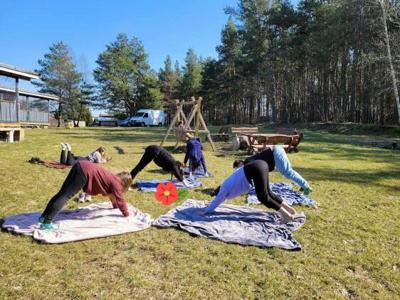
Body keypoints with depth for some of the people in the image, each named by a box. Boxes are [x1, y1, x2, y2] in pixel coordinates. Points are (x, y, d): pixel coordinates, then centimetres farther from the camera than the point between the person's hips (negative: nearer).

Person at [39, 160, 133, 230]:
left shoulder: (113, 178, 24)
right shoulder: (116, 183, 0)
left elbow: (112, 194, 41)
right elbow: (120, 199, 2)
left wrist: (115, 206, 53)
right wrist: (126, 214, 14)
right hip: (85, 172, -9)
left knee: (62, 193, 9)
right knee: (65, 196, -10)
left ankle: (44, 216, 15)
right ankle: (47, 223, -11)